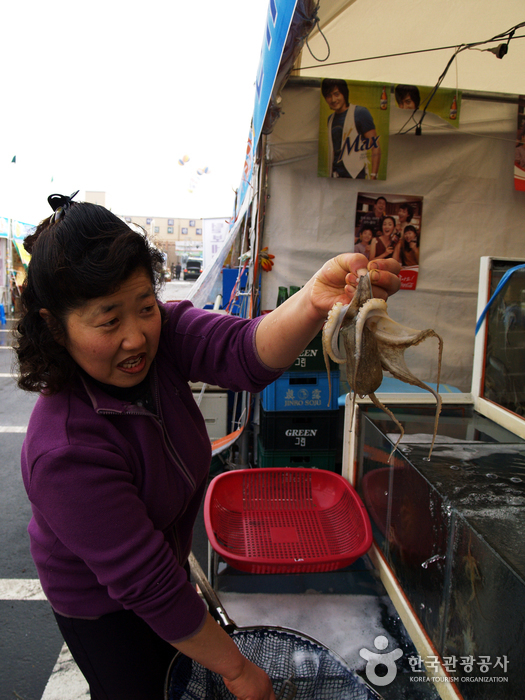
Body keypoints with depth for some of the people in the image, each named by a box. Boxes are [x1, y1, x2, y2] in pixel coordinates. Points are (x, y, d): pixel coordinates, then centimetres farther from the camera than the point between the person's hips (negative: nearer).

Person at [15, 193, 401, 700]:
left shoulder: (160, 334, -22)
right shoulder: (65, 453, -39)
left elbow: (245, 353, -39)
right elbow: (150, 588, -33)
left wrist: (313, 302, -59)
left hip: (165, 553, 6)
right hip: (103, 603, -6)